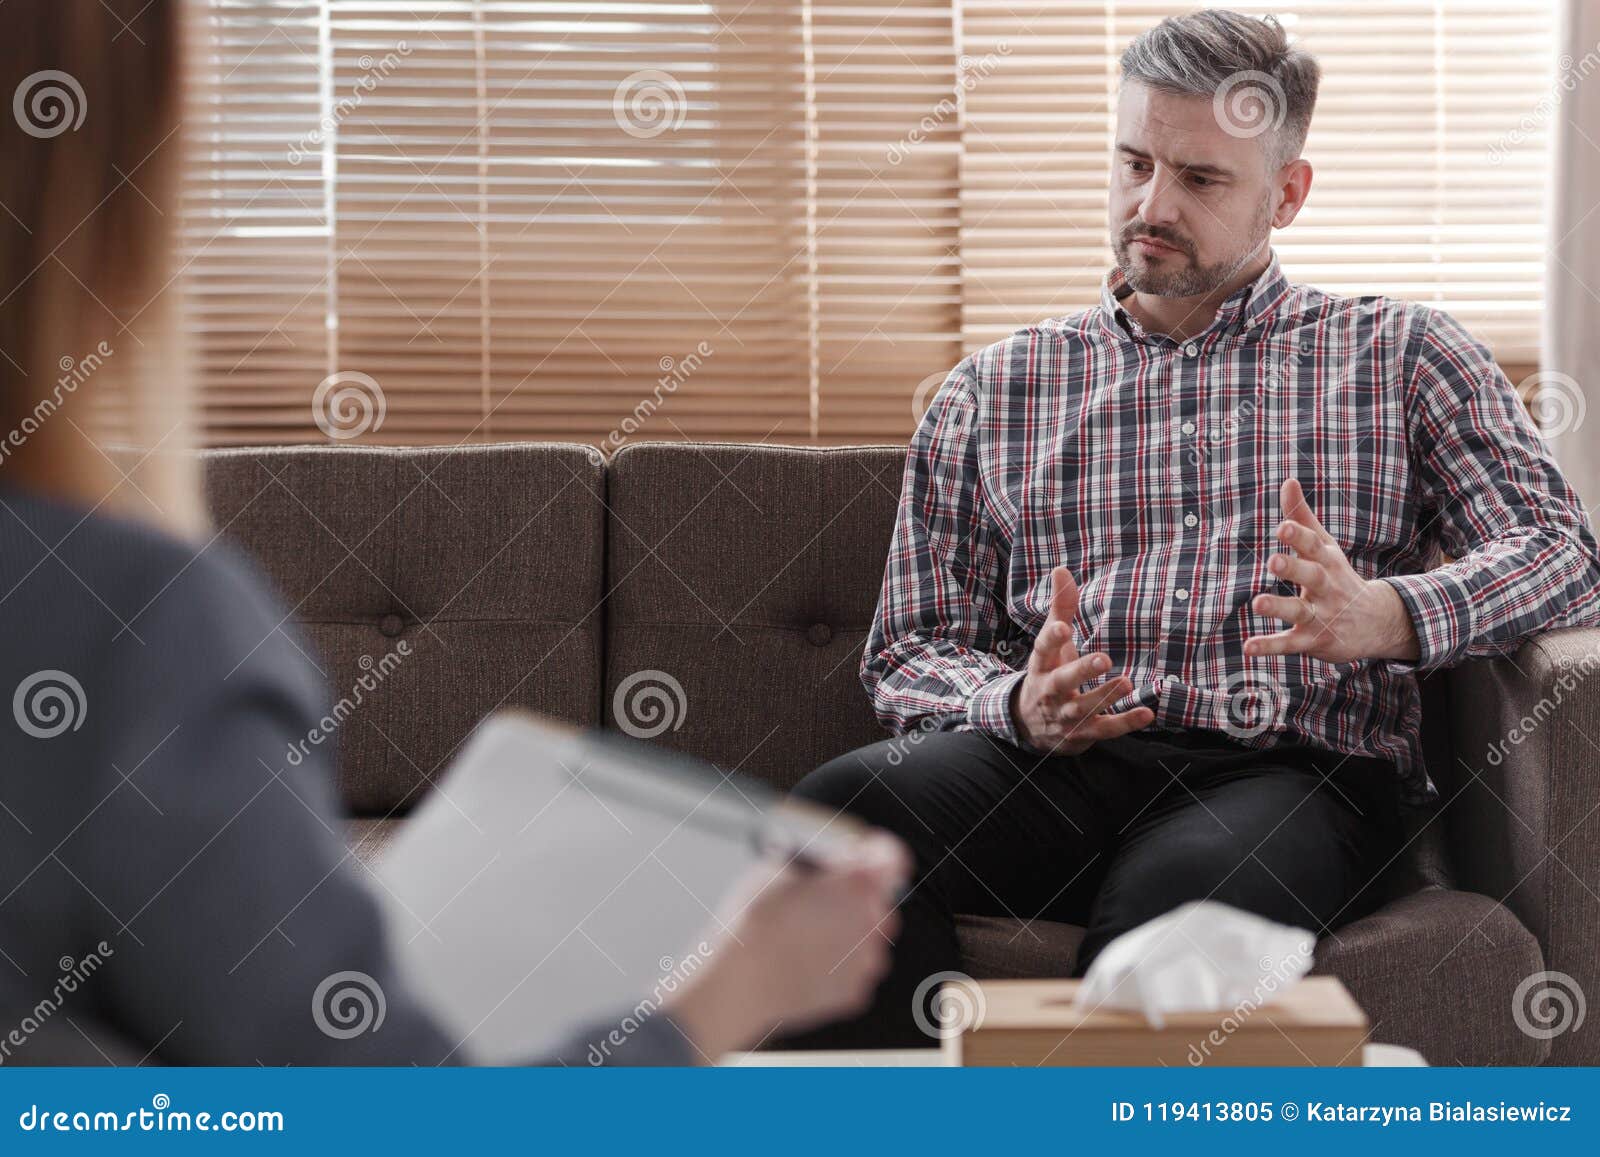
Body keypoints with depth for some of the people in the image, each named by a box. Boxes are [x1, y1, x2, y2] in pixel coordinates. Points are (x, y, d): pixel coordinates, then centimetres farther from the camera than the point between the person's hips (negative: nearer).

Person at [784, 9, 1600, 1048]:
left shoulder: (1401, 356, 18)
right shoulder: (994, 389, 22)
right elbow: (911, 651, 18)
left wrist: (1383, 615, -15)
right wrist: (1020, 706, -7)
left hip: (1298, 767, -2)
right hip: (1057, 762, 2)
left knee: (1185, 887, -40)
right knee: (838, 815, -31)